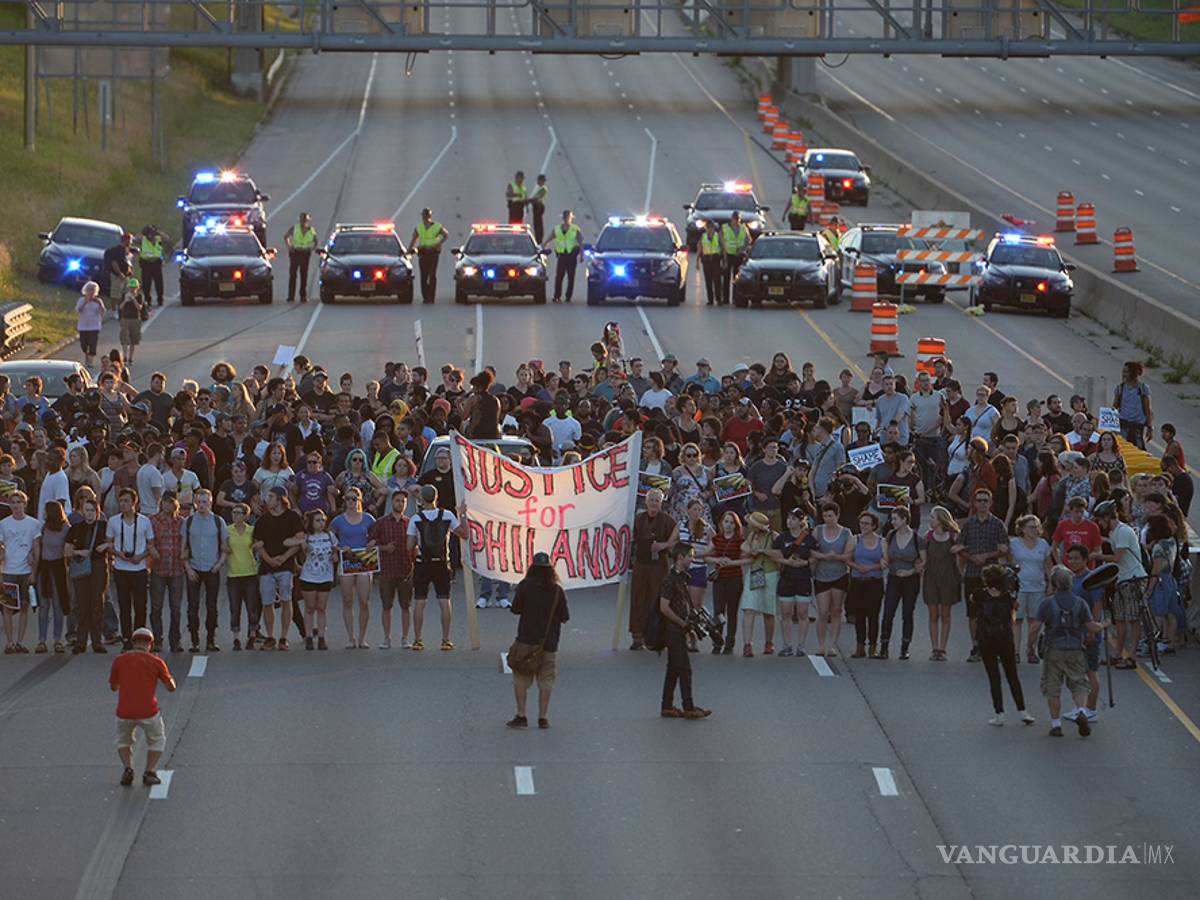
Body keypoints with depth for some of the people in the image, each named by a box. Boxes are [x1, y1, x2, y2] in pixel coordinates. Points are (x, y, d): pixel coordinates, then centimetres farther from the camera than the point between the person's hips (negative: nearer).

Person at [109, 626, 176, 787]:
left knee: (124, 741, 26)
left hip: (124, 712, 1)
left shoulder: (119, 660, 6)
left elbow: (113, 687, 20)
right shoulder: (156, 662, 2)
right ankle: (150, 772, 5)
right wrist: (169, 676, 29)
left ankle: (128, 769, 3)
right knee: (156, 741, 23)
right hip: (148, 712, -1)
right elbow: (171, 688, 9)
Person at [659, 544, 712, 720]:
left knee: (673, 669, 11)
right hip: (673, 630, -10)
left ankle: (667, 707, 15)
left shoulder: (681, 578, 14)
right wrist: (683, 623, -16)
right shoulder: (670, 579, -16)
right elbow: (664, 607, -21)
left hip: (678, 629, 10)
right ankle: (689, 708, -6)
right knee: (684, 669, -8)